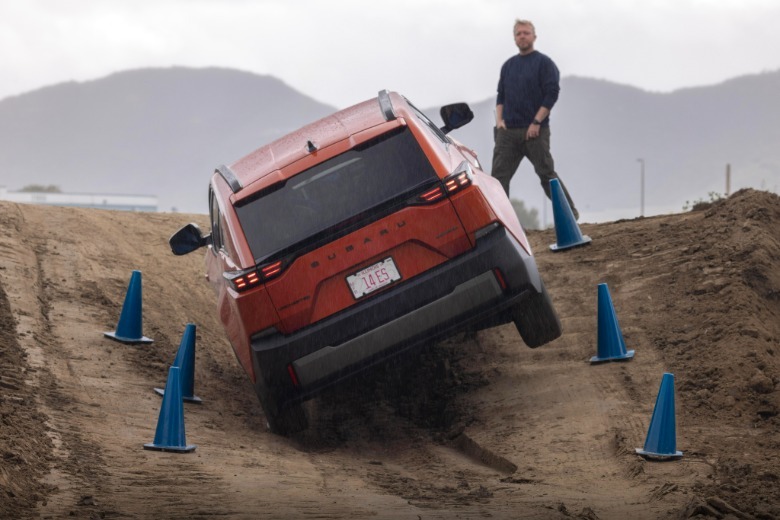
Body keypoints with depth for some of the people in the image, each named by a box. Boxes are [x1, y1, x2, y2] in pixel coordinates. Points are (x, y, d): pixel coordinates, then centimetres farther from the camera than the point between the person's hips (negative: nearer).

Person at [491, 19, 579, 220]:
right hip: (508, 131, 5)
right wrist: (499, 120, 3)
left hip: (535, 131, -5)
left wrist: (536, 123, -15)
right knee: (499, 175, -4)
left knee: (547, 174, -2)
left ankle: (570, 212, 10)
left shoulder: (544, 62, -1)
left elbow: (552, 94, -9)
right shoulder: (508, 65, 15)